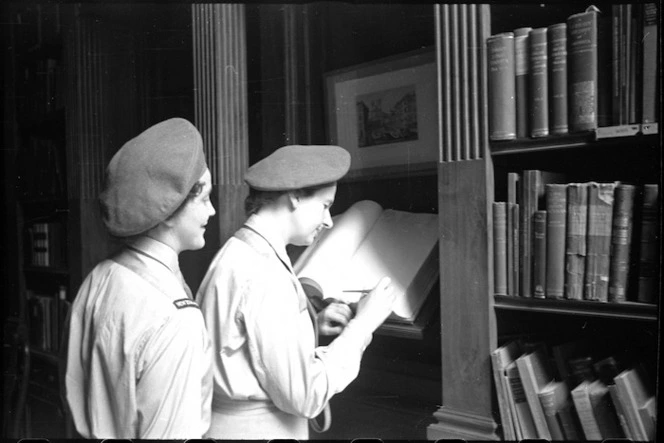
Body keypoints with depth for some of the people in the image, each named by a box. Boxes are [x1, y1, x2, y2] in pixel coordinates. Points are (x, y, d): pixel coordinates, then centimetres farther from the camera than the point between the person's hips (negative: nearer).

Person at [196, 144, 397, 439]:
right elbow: (305, 397, -21)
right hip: (257, 430, -9)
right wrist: (362, 325, -13)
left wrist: (311, 326, 5)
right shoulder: (264, 276, -23)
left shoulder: (234, 255, 4)